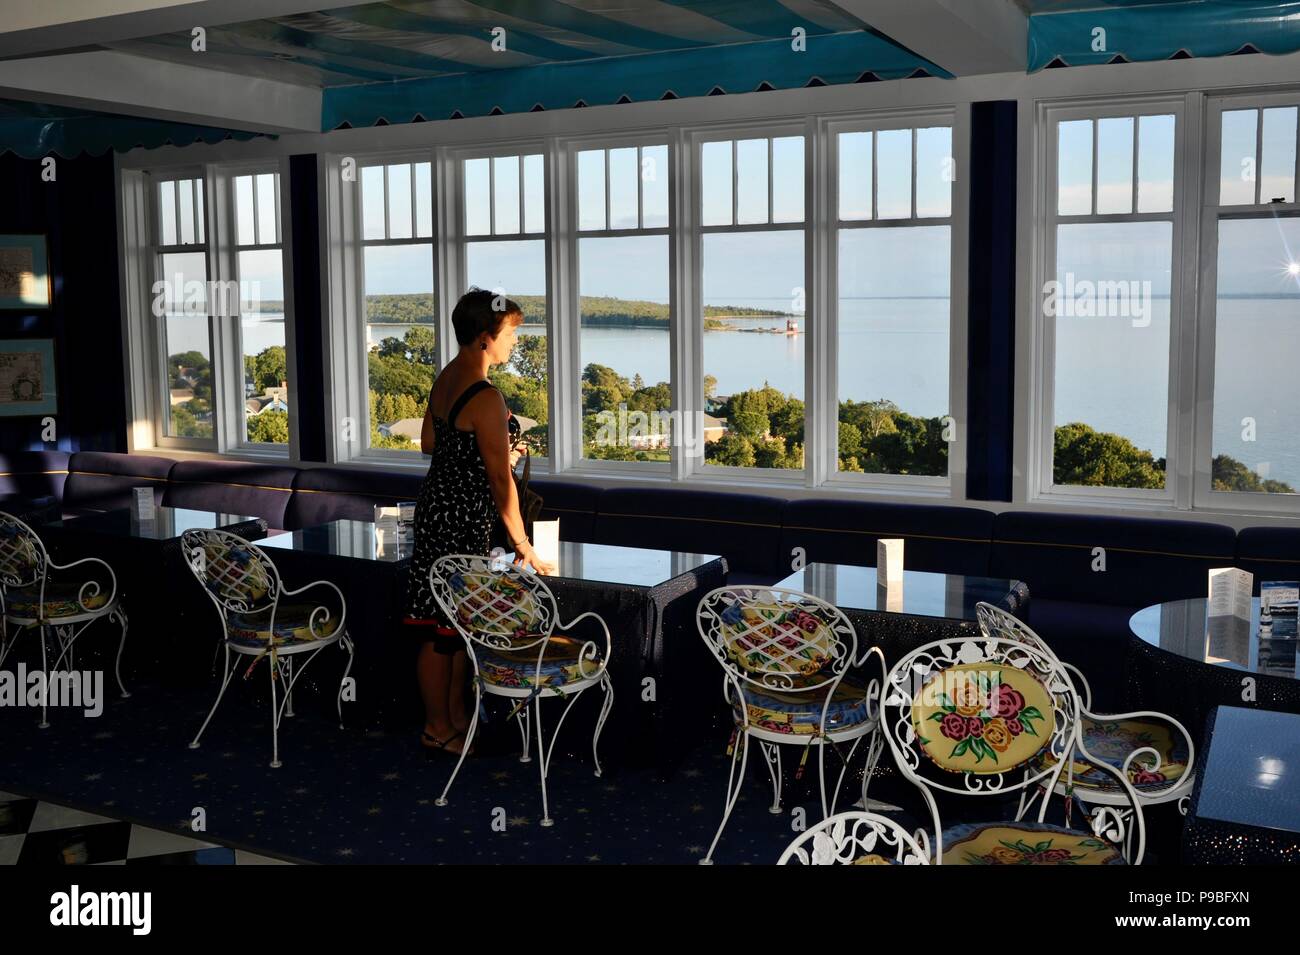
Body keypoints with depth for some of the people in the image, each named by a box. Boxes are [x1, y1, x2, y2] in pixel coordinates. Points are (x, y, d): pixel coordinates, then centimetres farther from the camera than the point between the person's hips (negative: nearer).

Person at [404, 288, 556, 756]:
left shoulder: (446, 376, 6)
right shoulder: (486, 399, -22)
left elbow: (429, 442, 19)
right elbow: (500, 481, -20)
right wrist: (522, 545, -13)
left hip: (437, 503, 10)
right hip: (461, 517, -10)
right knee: (442, 626, 2)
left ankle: (455, 713, 29)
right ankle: (437, 728, 14)